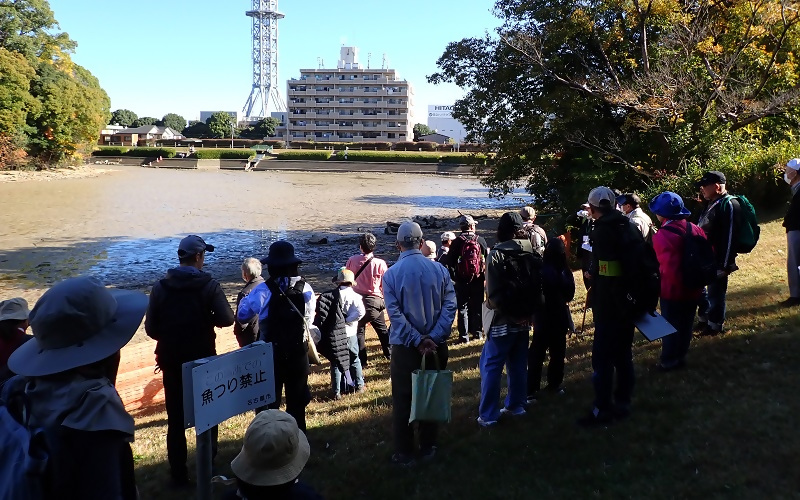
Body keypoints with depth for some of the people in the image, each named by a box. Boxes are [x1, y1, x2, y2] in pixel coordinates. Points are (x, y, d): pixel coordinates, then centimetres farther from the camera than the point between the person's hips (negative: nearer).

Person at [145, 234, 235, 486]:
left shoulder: (160, 287, -6)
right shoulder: (209, 285, -12)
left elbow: (151, 328, -6)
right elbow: (226, 319, -17)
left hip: (171, 361, 1)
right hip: (203, 359, -1)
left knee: (176, 419, 10)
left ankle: (179, 474, 15)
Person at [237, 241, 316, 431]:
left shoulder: (263, 290, -15)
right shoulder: (306, 289, -6)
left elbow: (242, 315, -8)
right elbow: (309, 320, 2)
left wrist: (245, 299, 11)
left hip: (271, 352, -2)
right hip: (298, 350, 2)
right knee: (297, 398, 16)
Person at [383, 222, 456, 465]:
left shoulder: (391, 274, -9)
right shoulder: (439, 269, -4)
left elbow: (395, 313, -16)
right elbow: (450, 305, -11)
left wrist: (417, 340, -14)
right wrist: (433, 337, -14)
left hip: (405, 346, -2)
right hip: (436, 345, 2)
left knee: (403, 400, 10)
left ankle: (404, 453, 18)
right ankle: (428, 447, 28)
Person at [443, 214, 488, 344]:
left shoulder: (457, 242, -8)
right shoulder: (481, 240, -3)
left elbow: (449, 262, -8)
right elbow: (488, 259, 3)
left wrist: (453, 275, 4)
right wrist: (485, 276, 15)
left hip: (462, 280, -2)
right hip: (478, 280, 2)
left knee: (462, 308, 4)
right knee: (477, 307, 14)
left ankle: (464, 336, 2)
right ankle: (477, 332, 21)